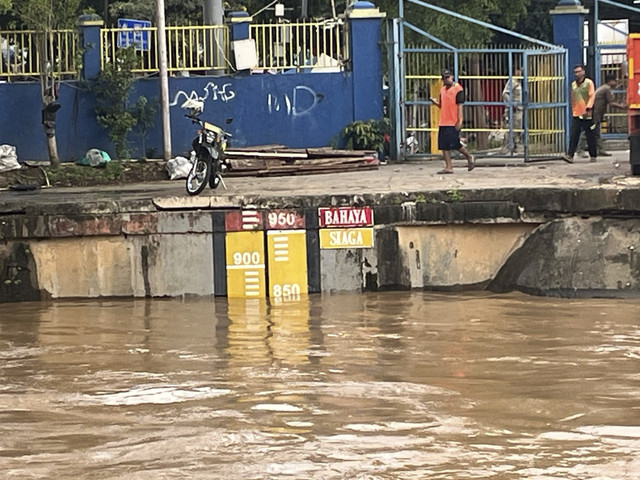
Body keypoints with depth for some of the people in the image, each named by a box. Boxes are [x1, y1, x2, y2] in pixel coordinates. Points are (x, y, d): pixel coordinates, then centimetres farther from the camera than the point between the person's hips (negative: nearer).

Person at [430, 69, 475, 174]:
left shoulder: (458, 89, -7)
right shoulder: (443, 90, 16)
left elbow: (460, 105, -10)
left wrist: (459, 121, -16)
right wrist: (435, 102, 0)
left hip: (454, 123, -7)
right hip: (443, 122, 7)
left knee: (454, 143, -8)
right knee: (444, 145, 2)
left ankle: (469, 157, 15)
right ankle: (448, 167, 4)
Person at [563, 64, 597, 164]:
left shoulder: (589, 83, -3)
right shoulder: (573, 84, 13)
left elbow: (592, 96, -11)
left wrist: (588, 108, -22)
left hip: (587, 115, -4)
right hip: (576, 114, 4)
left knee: (590, 137, 3)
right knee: (573, 136, -6)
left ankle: (593, 156, 13)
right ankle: (570, 156, -12)